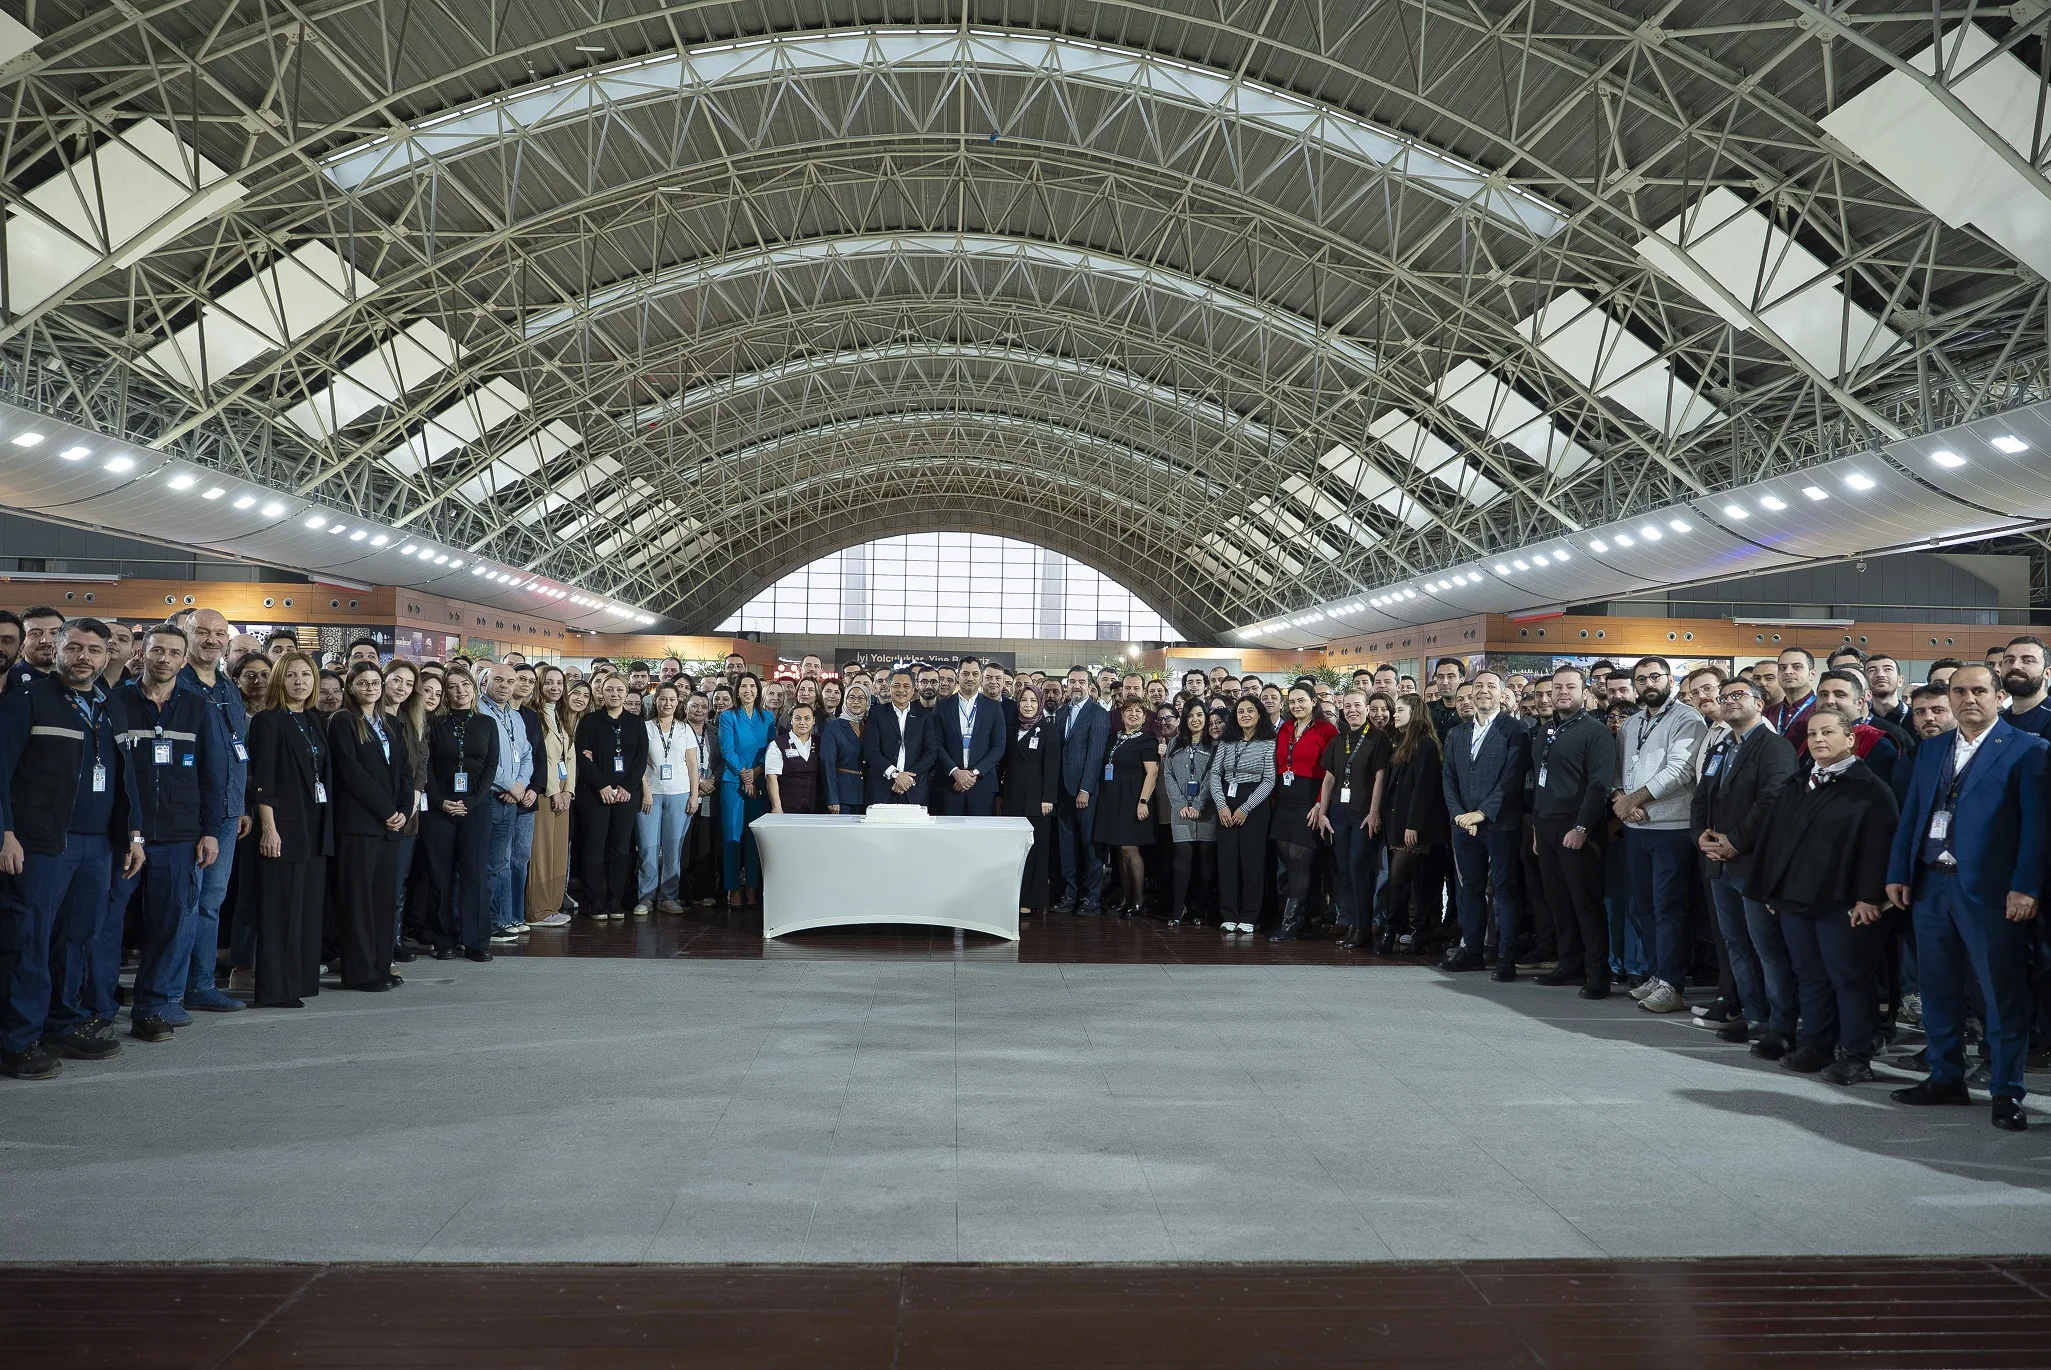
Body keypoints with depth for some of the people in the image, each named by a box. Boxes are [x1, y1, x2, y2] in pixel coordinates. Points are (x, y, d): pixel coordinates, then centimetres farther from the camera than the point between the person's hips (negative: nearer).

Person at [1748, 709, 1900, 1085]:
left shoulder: (1869, 788, -7)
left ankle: (1855, 1056, 7)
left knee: (1849, 976, 0)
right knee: (1809, 974, 12)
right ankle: (1815, 1045, 22)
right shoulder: (1794, 786, 16)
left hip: (1842, 902, -7)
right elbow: (1772, 838, 17)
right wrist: (1770, 889, 14)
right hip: (1793, 897, 7)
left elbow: (1877, 845, -15)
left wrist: (1869, 896, -20)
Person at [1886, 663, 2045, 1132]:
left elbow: (2035, 824, -8)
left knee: (2003, 995, 1)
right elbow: (1911, 814, 14)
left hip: (1990, 891, -5)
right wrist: (1898, 873, 8)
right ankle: (1946, 1079, 24)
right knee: (1938, 988, 12)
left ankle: (2006, 1092, 11)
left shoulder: (2025, 751, -3)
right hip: (1930, 884, 6)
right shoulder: (1930, 749, 14)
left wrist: (2026, 887, -15)